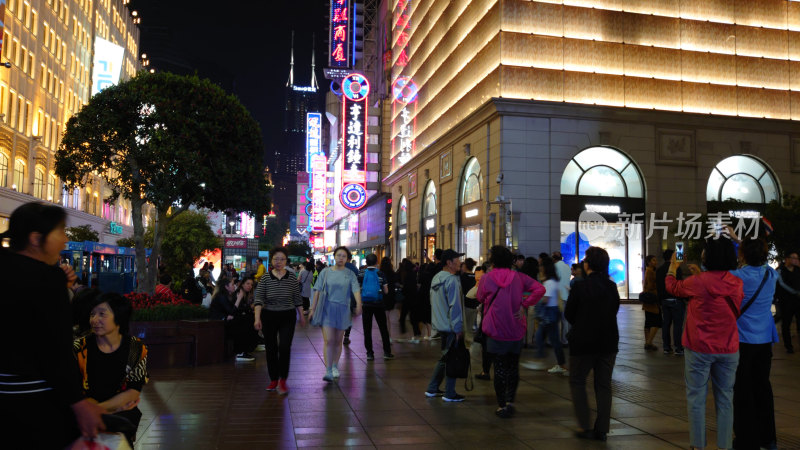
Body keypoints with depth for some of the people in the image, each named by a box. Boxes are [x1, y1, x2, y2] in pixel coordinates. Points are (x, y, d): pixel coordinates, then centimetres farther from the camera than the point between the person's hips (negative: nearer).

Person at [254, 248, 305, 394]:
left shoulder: (292, 277, 0)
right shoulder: (265, 278, -2)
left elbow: (297, 299, 7)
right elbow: (259, 299, -8)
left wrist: (301, 316, 9)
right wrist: (257, 318, -18)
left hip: (288, 317, -1)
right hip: (269, 317, 1)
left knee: (284, 347, -12)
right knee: (271, 348, 8)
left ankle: (283, 380, 1)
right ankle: (273, 379, 23)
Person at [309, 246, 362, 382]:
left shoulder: (350, 274, 4)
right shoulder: (326, 272, 4)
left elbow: (356, 290, -10)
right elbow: (318, 291, 4)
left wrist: (359, 305, -28)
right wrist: (313, 309, 1)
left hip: (343, 310, 1)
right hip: (327, 309, -1)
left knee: (338, 341, 11)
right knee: (328, 340, -10)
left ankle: (335, 367, 28)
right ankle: (328, 371, -11)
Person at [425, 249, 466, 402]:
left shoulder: (436, 278, 11)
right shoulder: (451, 280, -18)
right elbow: (454, 306, -20)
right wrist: (458, 329, -16)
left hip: (440, 325, 9)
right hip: (450, 327, -9)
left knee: (445, 357, 19)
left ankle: (432, 389, 24)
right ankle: (449, 394, 9)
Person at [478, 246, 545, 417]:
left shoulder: (486, 278, -7)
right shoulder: (518, 277, -3)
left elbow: (480, 298, 7)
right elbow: (540, 289, -11)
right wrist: (524, 305, -8)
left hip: (495, 331, -2)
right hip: (516, 331, 2)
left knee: (499, 368, 6)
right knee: (513, 367, 15)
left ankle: (501, 405, 10)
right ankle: (510, 401, 11)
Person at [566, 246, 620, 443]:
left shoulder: (579, 286, -15)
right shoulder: (612, 286, -1)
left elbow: (568, 314, -7)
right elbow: (614, 310, 9)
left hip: (583, 341, -4)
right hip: (609, 342, 4)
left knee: (577, 382, 11)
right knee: (603, 384, 13)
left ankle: (585, 427, 7)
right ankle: (602, 429, 15)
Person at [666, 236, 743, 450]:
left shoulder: (698, 282, -16)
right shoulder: (736, 283, -2)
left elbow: (673, 287, 4)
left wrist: (672, 269, 22)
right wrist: (700, 274, 23)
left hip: (700, 349, -4)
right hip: (728, 350, 4)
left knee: (696, 398, 5)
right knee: (725, 399, 11)